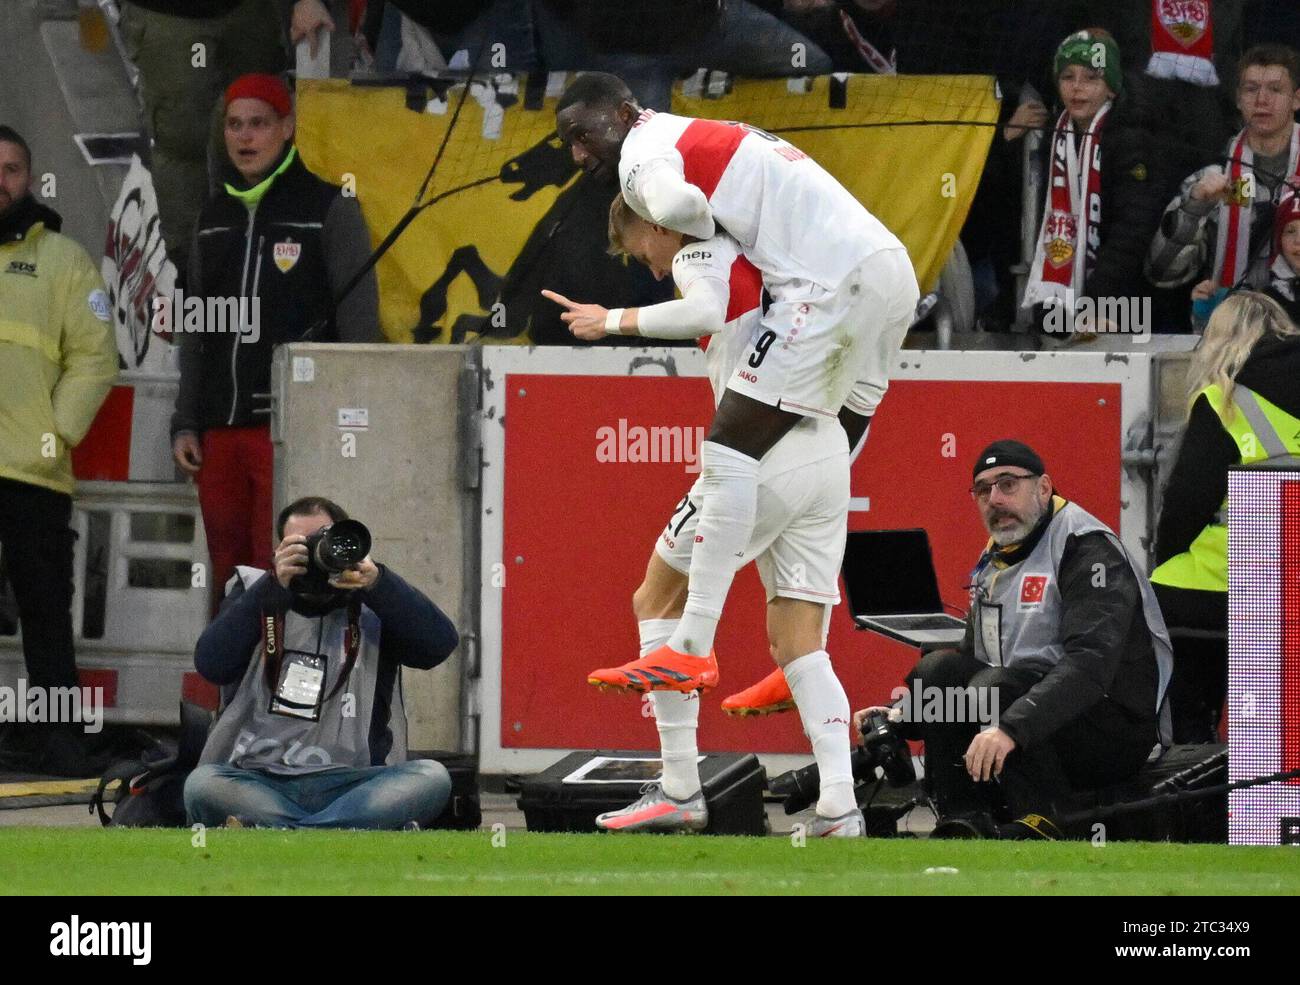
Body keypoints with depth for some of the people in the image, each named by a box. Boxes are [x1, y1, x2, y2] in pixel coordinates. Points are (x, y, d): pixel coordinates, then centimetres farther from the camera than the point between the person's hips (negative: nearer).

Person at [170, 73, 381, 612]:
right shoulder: (216, 216, 17)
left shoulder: (329, 209, -1)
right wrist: (185, 423, 14)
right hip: (218, 431, 6)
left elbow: (359, 325, -3)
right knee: (229, 577, 6)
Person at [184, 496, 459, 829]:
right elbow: (211, 664, -3)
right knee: (202, 783, -33)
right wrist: (274, 586, -13)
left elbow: (440, 643, -5)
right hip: (260, 783, 0)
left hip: (347, 784, 0)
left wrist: (375, 581, -16)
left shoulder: (372, 610, 12)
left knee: (432, 777, -29)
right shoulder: (253, 593, 14)